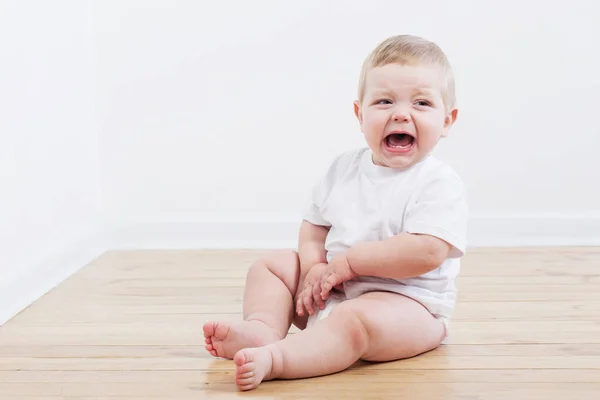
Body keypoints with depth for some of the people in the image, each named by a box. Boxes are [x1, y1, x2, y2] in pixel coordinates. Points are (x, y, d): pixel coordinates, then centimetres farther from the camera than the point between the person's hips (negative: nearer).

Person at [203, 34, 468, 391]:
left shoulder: (440, 183, -14)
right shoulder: (343, 169, 7)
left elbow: (426, 252, -26)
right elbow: (314, 227, 13)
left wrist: (348, 260, -19)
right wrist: (314, 269, -9)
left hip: (406, 303, -7)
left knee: (354, 320, -37)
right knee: (271, 265, 5)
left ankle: (273, 359, -47)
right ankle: (263, 327, -19)